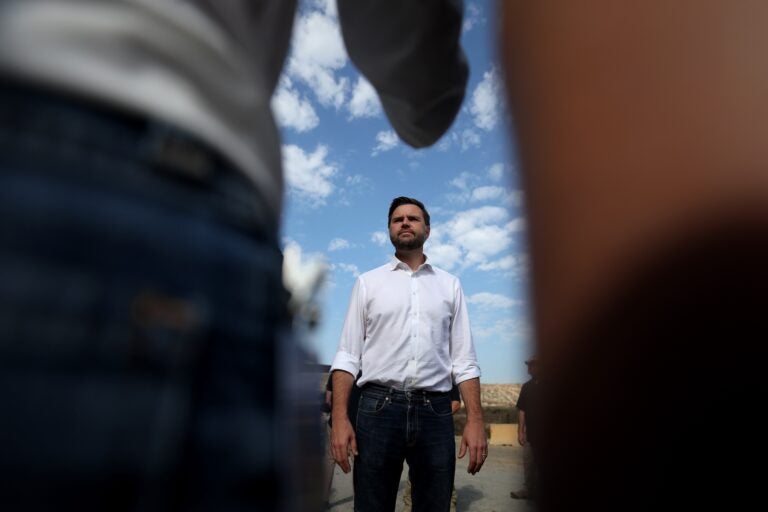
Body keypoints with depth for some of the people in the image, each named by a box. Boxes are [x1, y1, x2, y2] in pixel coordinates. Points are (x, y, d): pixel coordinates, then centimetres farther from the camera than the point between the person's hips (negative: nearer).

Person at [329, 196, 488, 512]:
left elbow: (464, 360, 7)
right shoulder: (368, 283, 9)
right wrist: (340, 418, -8)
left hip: (435, 412, 1)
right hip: (378, 408, -1)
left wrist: (475, 420, -3)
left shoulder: (450, 285, 12)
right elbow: (348, 355, 3)